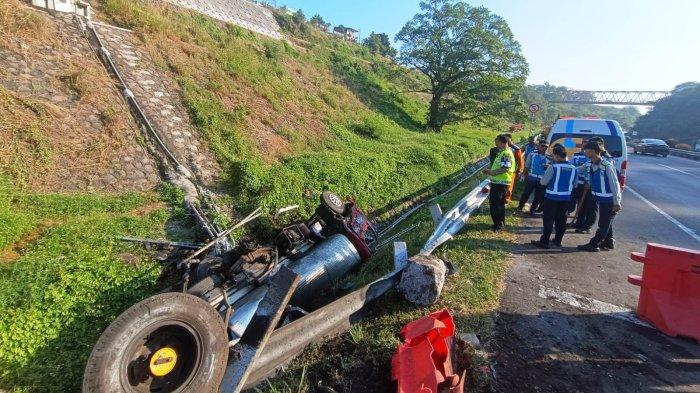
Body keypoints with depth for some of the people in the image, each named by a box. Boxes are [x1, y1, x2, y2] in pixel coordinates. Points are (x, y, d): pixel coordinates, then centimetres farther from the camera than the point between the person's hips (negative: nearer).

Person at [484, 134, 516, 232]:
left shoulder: (507, 154, -17)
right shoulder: (501, 152, 15)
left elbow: (505, 169, -26)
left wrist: (492, 172, -20)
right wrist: (490, 170, 10)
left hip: (501, 183, -10)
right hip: (495, 182, 10)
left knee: (499, 204, -1)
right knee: (492, 203, 16)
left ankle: (500, 225, 11)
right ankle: (497, 223, 28)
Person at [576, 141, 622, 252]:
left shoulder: (607, 167, -23)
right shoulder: (589, 165, -1)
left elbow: (614, 185, -21)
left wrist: (616, 203, -20)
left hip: (609, 200, -8)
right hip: (601, 199, 8)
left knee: (603, 223, 3)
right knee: (605, 222, 20)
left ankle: (594, 244, 9)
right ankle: (608, 242, 35)